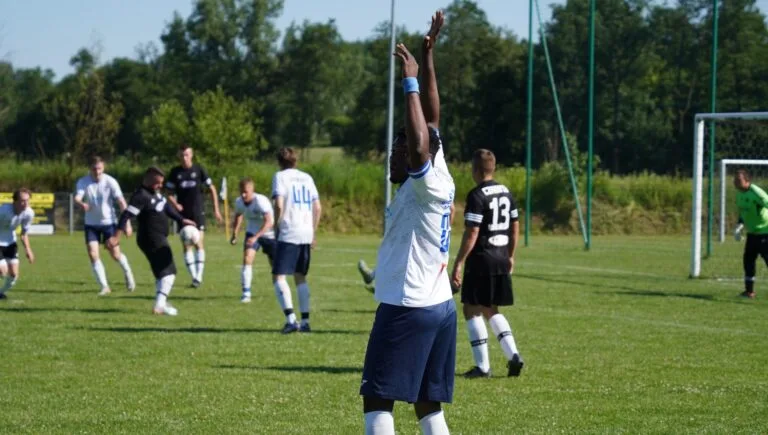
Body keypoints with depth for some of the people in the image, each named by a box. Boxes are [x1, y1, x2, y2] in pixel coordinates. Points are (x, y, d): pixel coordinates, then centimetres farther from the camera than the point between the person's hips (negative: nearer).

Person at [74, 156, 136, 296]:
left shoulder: (110, 182, -13)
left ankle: (127, 272, 31)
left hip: (109, 222, -1)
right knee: (92, 254, -10)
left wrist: (127, 223, -22)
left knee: (115, 254, -1)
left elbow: (121, 202, -15)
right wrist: (81, 204, -52)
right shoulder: (82, 182, -10)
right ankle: (104, 286, 0)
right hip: (91, 224, 1)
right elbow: (77, 197, -27)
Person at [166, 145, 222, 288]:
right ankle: (193, 276, 6)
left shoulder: (198, 170, -1)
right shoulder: (175, 172, 3)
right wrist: (175, 204, -9)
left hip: (198, 212, -2)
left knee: (198, 243, -11)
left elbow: (212, 189, 5)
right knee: (187, 246, 0)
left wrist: (216, 209, 1)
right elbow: (168, 192, 10)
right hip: (183, 214, 2)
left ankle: (199, 276, -10)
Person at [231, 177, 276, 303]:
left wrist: (256, 237, -45)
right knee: (247, 259, -17)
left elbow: (269, 222, -37)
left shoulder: (261, 201, -31)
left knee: (275, 264, 6)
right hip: (252, 232, 4)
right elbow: (238, 216, 12)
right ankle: (246, 293, -16)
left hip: (269, 233, -4)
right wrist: (234, 235, 7)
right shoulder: (239, 202, -12)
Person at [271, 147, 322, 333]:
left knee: (278, 276, -5)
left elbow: (279, 206, -13)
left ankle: (291, 318, -21)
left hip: (288, 234, -6)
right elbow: (318, 208, 14)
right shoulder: (307, 178, 16)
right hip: (306, 235, 6)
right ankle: (305, 321, 12)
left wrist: (277, 227, -2)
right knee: (300, 277, 17)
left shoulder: (280, 176, -1)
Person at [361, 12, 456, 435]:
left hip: (408, 308, -9)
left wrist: (410, 82, -26)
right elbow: (431, 122, 14)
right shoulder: (439, 180, 9)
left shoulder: (427, 187, -13)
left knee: (377, 399, -7)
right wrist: (427, 57, 13)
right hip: (438, 305, 9)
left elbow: (420, 144, -33)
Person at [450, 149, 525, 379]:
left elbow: (472, 233, -19)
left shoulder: (477, 196, -15)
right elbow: (515, 227, 16)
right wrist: (510, 256, 26)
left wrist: (458, 263, -17)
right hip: (501, 259, 8)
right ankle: (513, 355, 5)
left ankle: (482, 366, -1)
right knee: (491, 310, 19)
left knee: (472, 309, 2)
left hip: (481, 259, -8)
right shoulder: (506, 193, 10)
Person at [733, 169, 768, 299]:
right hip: (751, 233, 9)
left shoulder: (756, 193, -22)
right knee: (748, 259, 11)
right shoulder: (739, 193, 5)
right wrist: (740, 226, 5)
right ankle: (749, 291, 21)